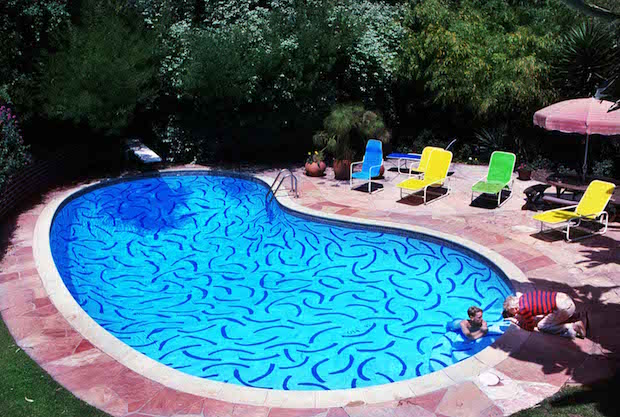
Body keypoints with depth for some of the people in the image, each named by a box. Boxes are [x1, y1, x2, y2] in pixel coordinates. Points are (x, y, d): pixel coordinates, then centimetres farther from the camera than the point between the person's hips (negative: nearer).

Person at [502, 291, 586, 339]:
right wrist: (520, 316, 21)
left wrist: (516, 321, 10)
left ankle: (573, 327, -11)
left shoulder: (523, 309, -14)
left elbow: (530, 327, 0)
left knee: (541, 326, -2)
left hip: (563, 307, -9)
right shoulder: (523, 297, 9)